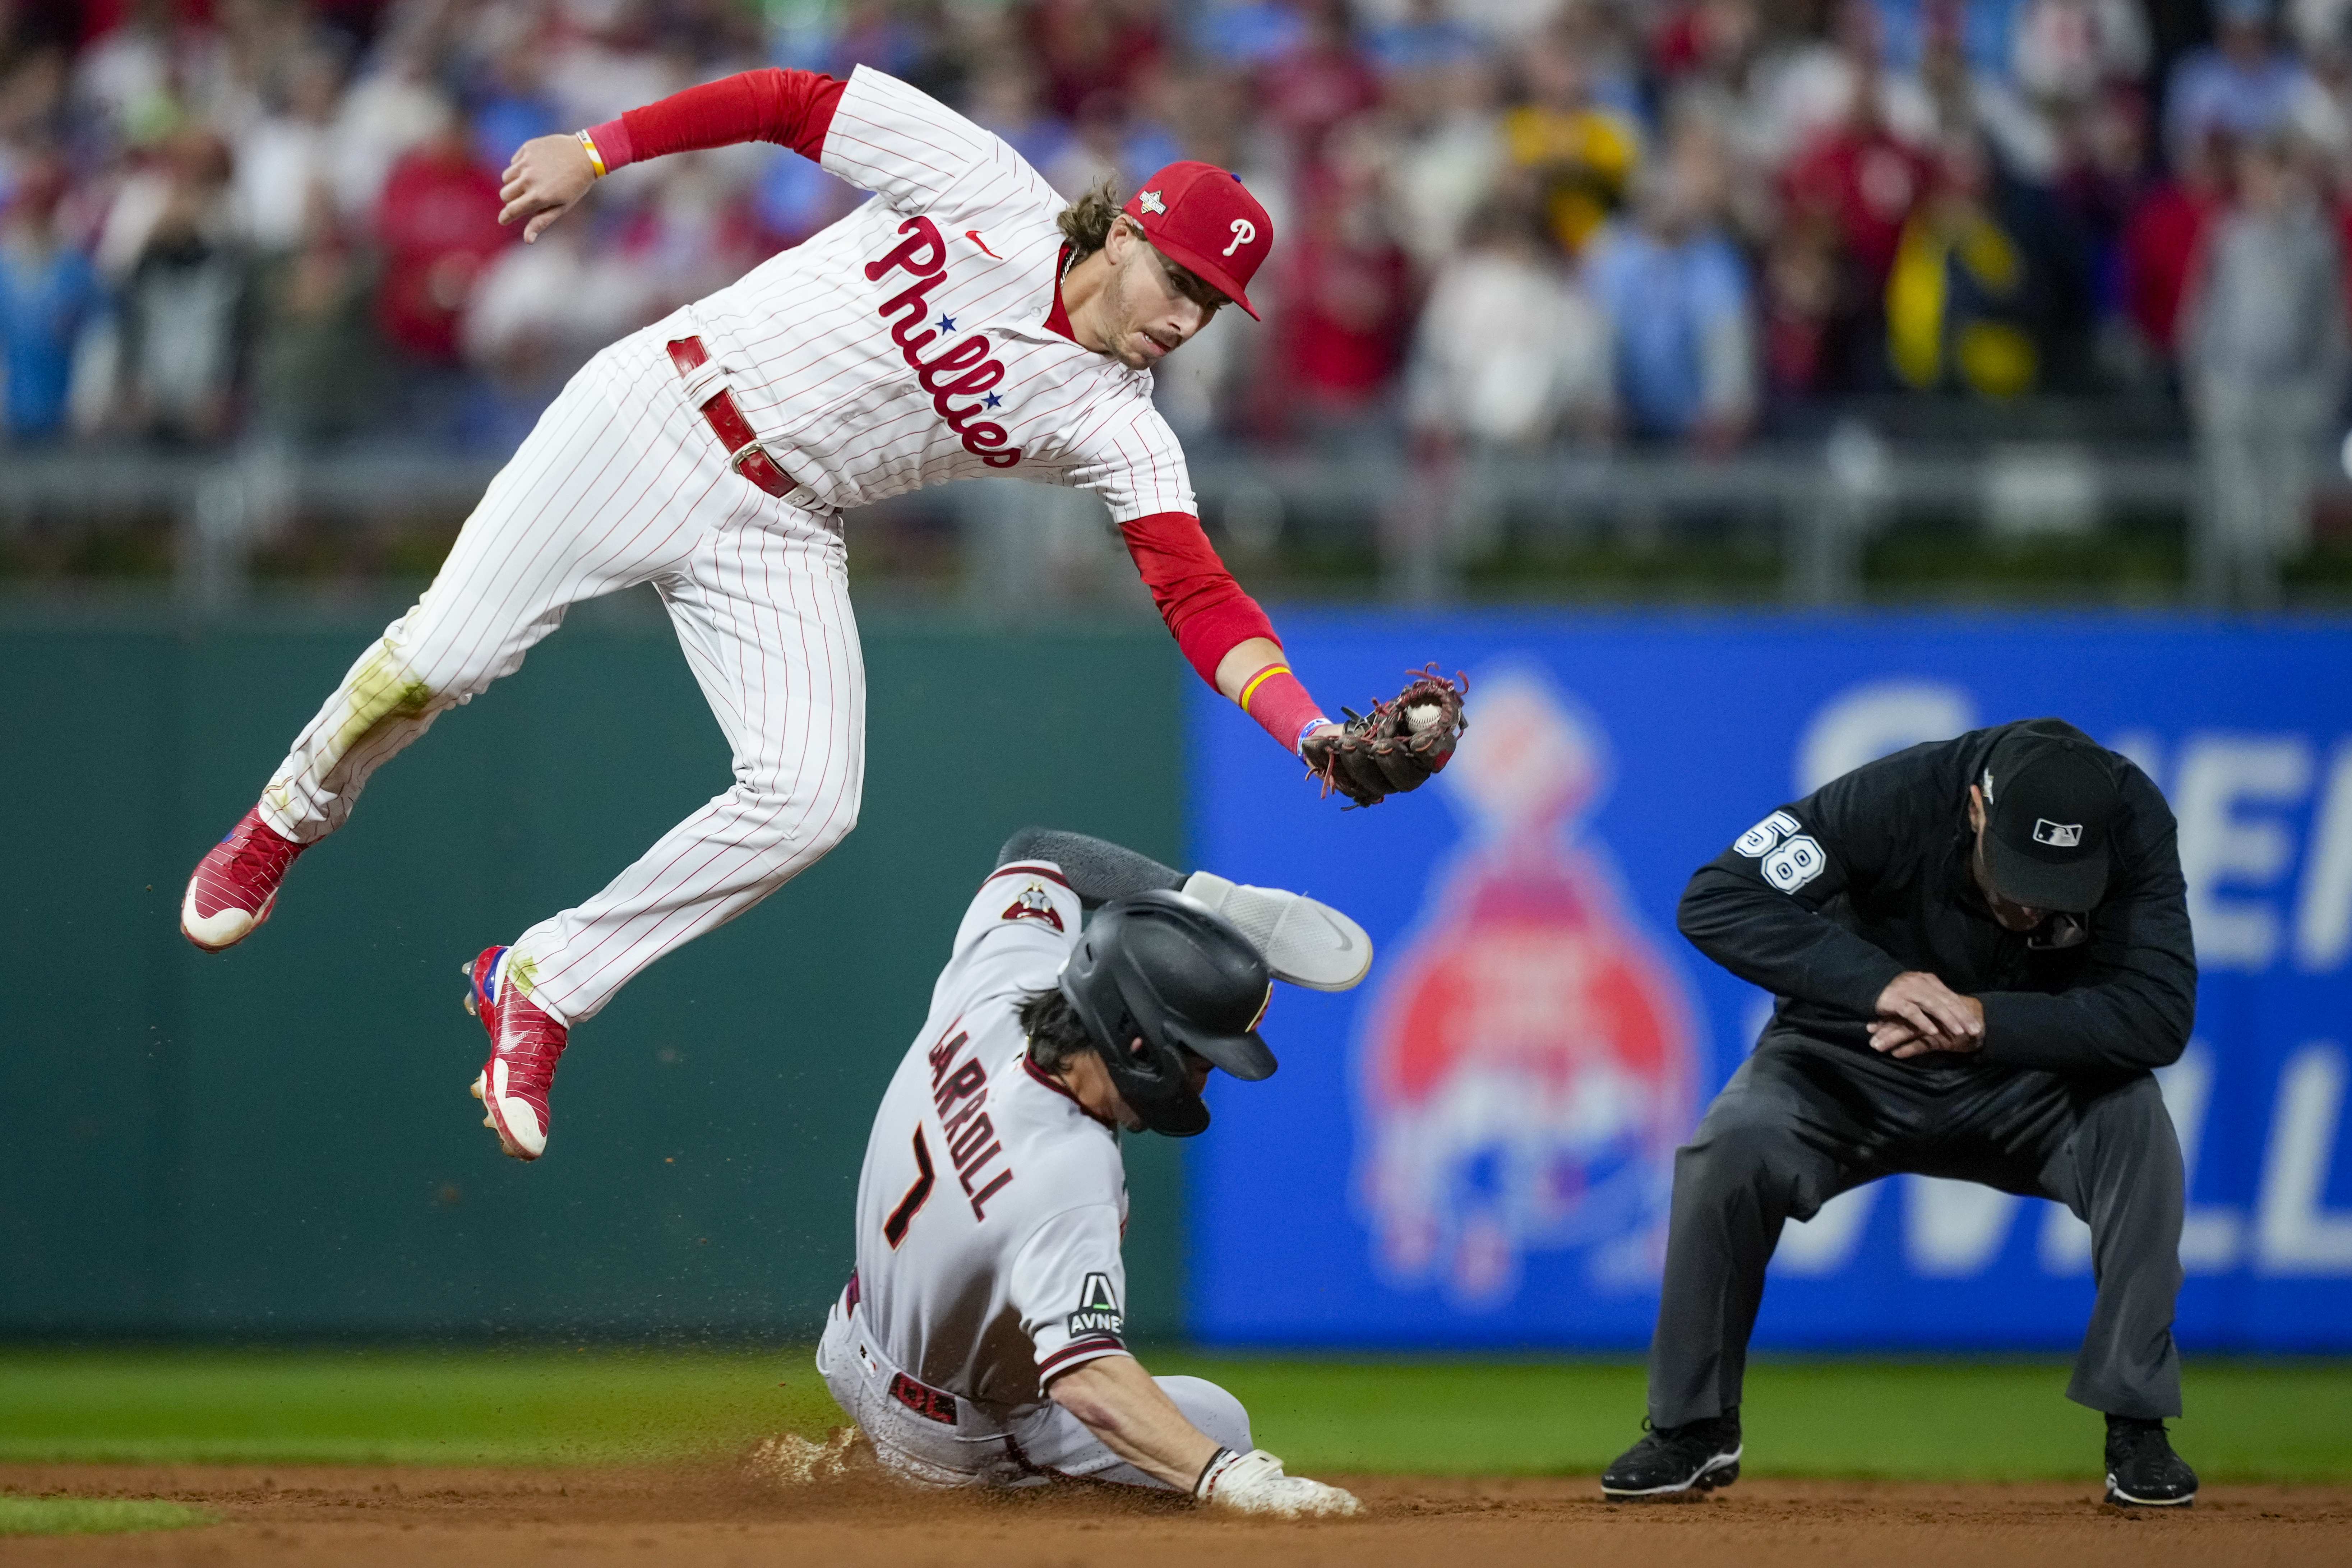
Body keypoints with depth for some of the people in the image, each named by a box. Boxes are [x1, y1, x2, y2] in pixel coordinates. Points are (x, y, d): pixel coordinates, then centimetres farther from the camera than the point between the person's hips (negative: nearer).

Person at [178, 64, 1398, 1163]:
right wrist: (595, 153, -7)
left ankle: (540, 988, 0)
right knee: (443, 658, -10)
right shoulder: (985, 191, -10)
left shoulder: (1114, 428, -7)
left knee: (809, 801, -18)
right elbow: (794, 104, -3)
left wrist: (1311, 730, -33)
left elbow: (1198, 596, -17)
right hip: (654, 421, -2)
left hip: (773, 541, 2)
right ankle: (284, 827, 24)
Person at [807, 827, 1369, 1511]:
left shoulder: (999, 979, -23)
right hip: (960, 1447, -9)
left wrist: (1213, 898, -9)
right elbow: (1085, 1376, -54)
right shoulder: (1069, 1179, -44)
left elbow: (1033, 852, -1)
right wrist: (1224, 1478, -66)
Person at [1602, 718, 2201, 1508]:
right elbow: (1715, 900, -32)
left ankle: (2136, 1427, -16)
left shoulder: (2132, 820, -25)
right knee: (1730, 1149, -28)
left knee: (2135, 1121, -29)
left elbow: (2160, 1015, -31)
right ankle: (1695, 1428, -8)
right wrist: (1879, 982, -44)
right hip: (1854, 1064, -1)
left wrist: (1985, 1020, -40)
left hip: (2027, 1071, 1)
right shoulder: (1898, 799, -29)